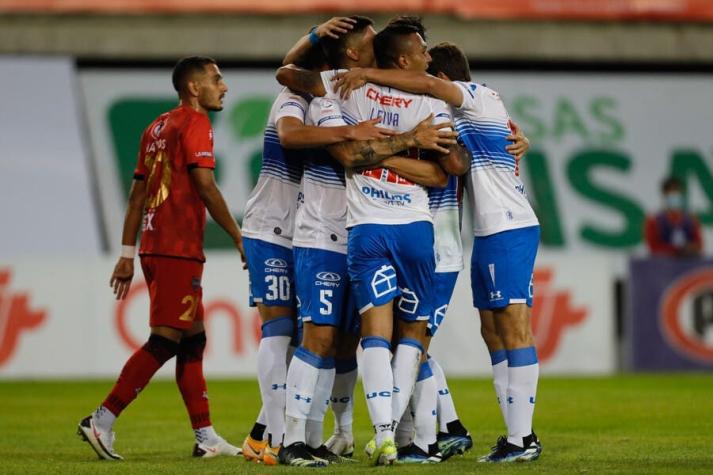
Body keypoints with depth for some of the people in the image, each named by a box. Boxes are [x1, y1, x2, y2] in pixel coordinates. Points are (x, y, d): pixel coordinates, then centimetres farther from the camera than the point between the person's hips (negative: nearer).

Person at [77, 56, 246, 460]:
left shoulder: (158, 127, 19)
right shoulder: (195, 123, -7)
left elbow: (137, 194, 19)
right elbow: (205, 186, -16)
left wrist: (128, 254, 19)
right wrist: (239, 238, -11)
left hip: (154, 247, 10)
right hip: (179, 250, -10)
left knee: (193, 339, 12)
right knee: (166, 340, -9)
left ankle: (206, 437, 14)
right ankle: (102, 421, -12)